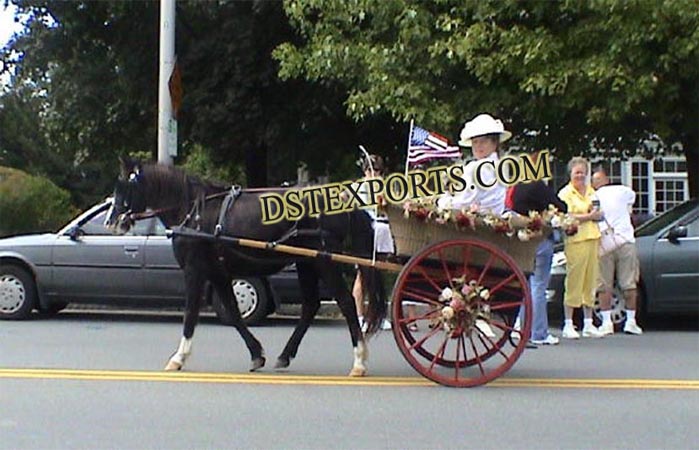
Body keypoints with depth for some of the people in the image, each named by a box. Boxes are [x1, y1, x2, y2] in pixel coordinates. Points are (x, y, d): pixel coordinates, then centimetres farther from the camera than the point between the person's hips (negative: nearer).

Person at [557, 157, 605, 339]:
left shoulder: (591, 191, 18)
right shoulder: (565, 193, -2)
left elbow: (599, 214, 19)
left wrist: (596, 214, -3)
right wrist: (588, 216, -11)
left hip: (593, 238, 7)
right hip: (575, 240, -6)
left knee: (590, 282, 8)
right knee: (574, 282, -7)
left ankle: (588, 324, 15)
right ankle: (568, 325, -1)